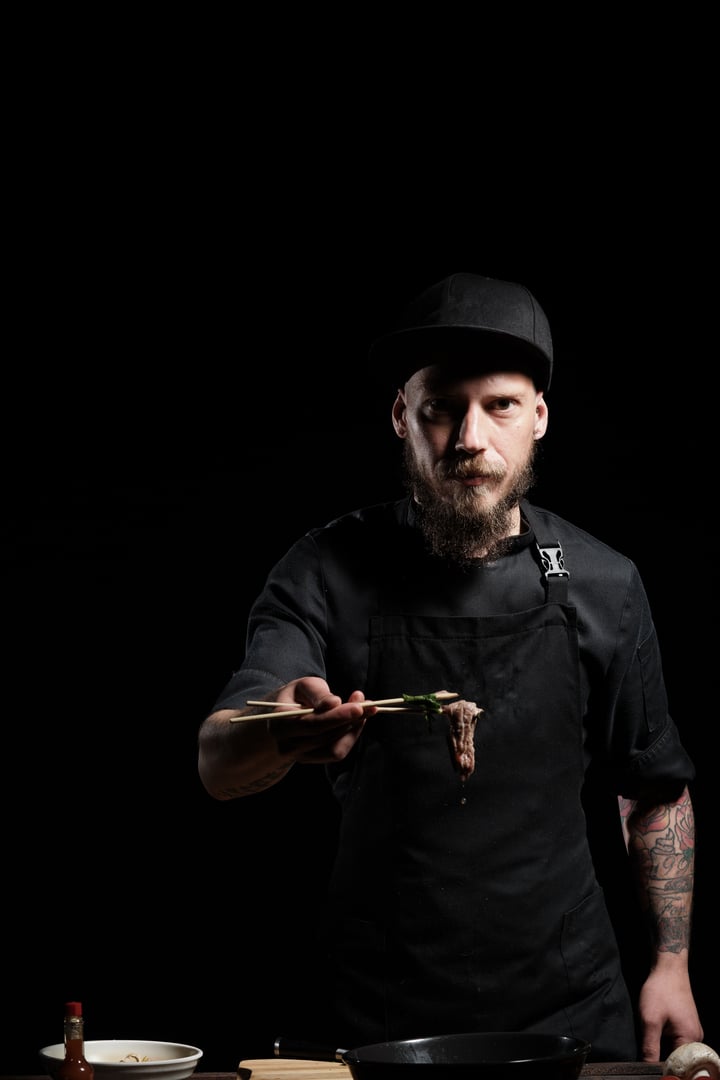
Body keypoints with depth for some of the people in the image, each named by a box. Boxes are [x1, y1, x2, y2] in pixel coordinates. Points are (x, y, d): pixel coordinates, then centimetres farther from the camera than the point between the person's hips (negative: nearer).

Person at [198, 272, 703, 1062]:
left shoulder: (601, 587, -2)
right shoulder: (330, 575, -8)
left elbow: (654, 791, 10)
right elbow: (217, 766, -20)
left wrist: (671, 961, 3)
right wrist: (283, 736, -42)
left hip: (569, 1009, 1)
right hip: (379, 1018, -1)